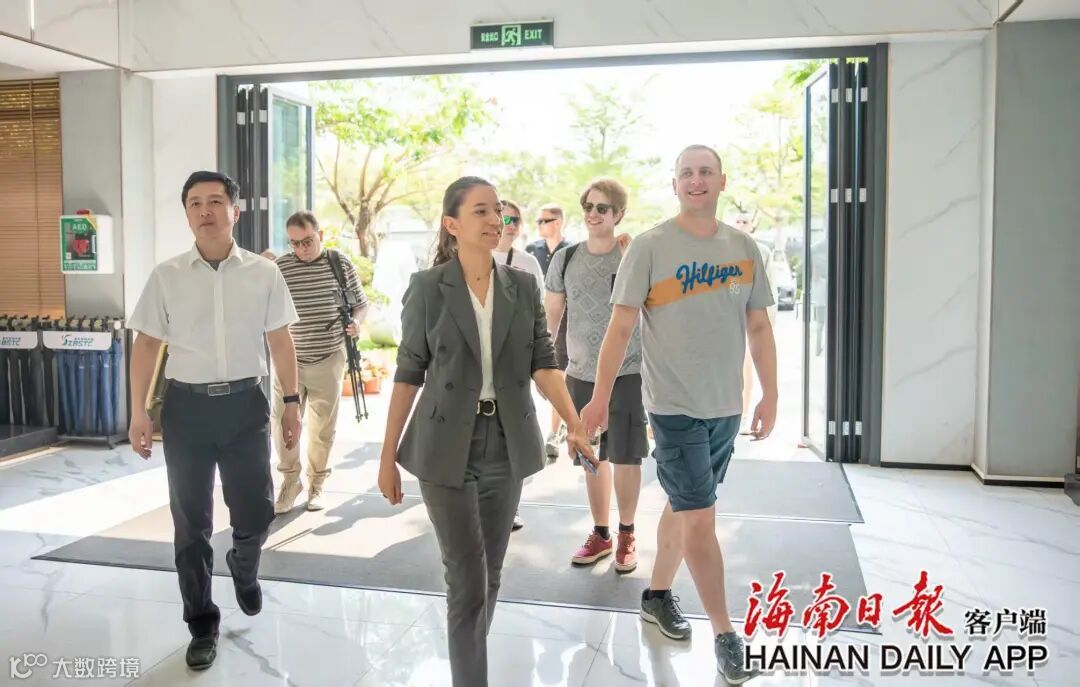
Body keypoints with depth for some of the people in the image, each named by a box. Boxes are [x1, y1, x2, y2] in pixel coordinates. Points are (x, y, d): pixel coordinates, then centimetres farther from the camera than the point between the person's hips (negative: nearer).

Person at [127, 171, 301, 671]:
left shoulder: (263, 273, 0)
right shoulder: (166, 276, 1)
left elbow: (280, 340, 6)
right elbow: (146, 345, 5)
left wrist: (291, 401, 4)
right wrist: (139, 412, 1)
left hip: (245, 403, 0)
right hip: (186, 405, 0)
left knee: (256, 512, 6)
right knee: (191, 522, 9)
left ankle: (243, 570, 43)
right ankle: (202, 625, 26)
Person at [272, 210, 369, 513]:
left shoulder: (341, 264, -1)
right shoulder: (278, 269, -3)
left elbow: (361, 303, 9)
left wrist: (356, 322, -12)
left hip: (329, 360, 0)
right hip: (289, 361, 0)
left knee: (323, 428, 9)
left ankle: (316, 485, 27)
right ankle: (290, 480, 23)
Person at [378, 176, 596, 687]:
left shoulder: (523, 287, 3)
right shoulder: (427, 287, -6)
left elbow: (542, 362, -2)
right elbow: (409, 373, -3)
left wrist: (573, 424, -17)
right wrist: (388, 456, -3)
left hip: (506, 443, 4)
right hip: (448, 447, -3)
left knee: (490, 574, 14)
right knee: (468, 581, -3)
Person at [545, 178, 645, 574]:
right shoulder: (565, 259, 4)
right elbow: (551, 318, 10)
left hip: (628, 373, -3)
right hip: (580, 375, 3)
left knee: (625, 458, 4)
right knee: (593, 458, 12)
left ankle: (626, 535, 23)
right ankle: (600, 534, 28)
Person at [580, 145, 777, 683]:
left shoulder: (744, 248, 5)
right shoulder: (649, 247, -9)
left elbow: (758, 326, 10)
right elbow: (621, 325, -9)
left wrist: (769, 395, 7)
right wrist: (600, 396, -11)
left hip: (726, 405, 5)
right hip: (675, 406, -5)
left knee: (683, 506, 18)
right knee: (700, 518, -2)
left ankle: (657, 595, 36)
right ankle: (725, 635, 10)